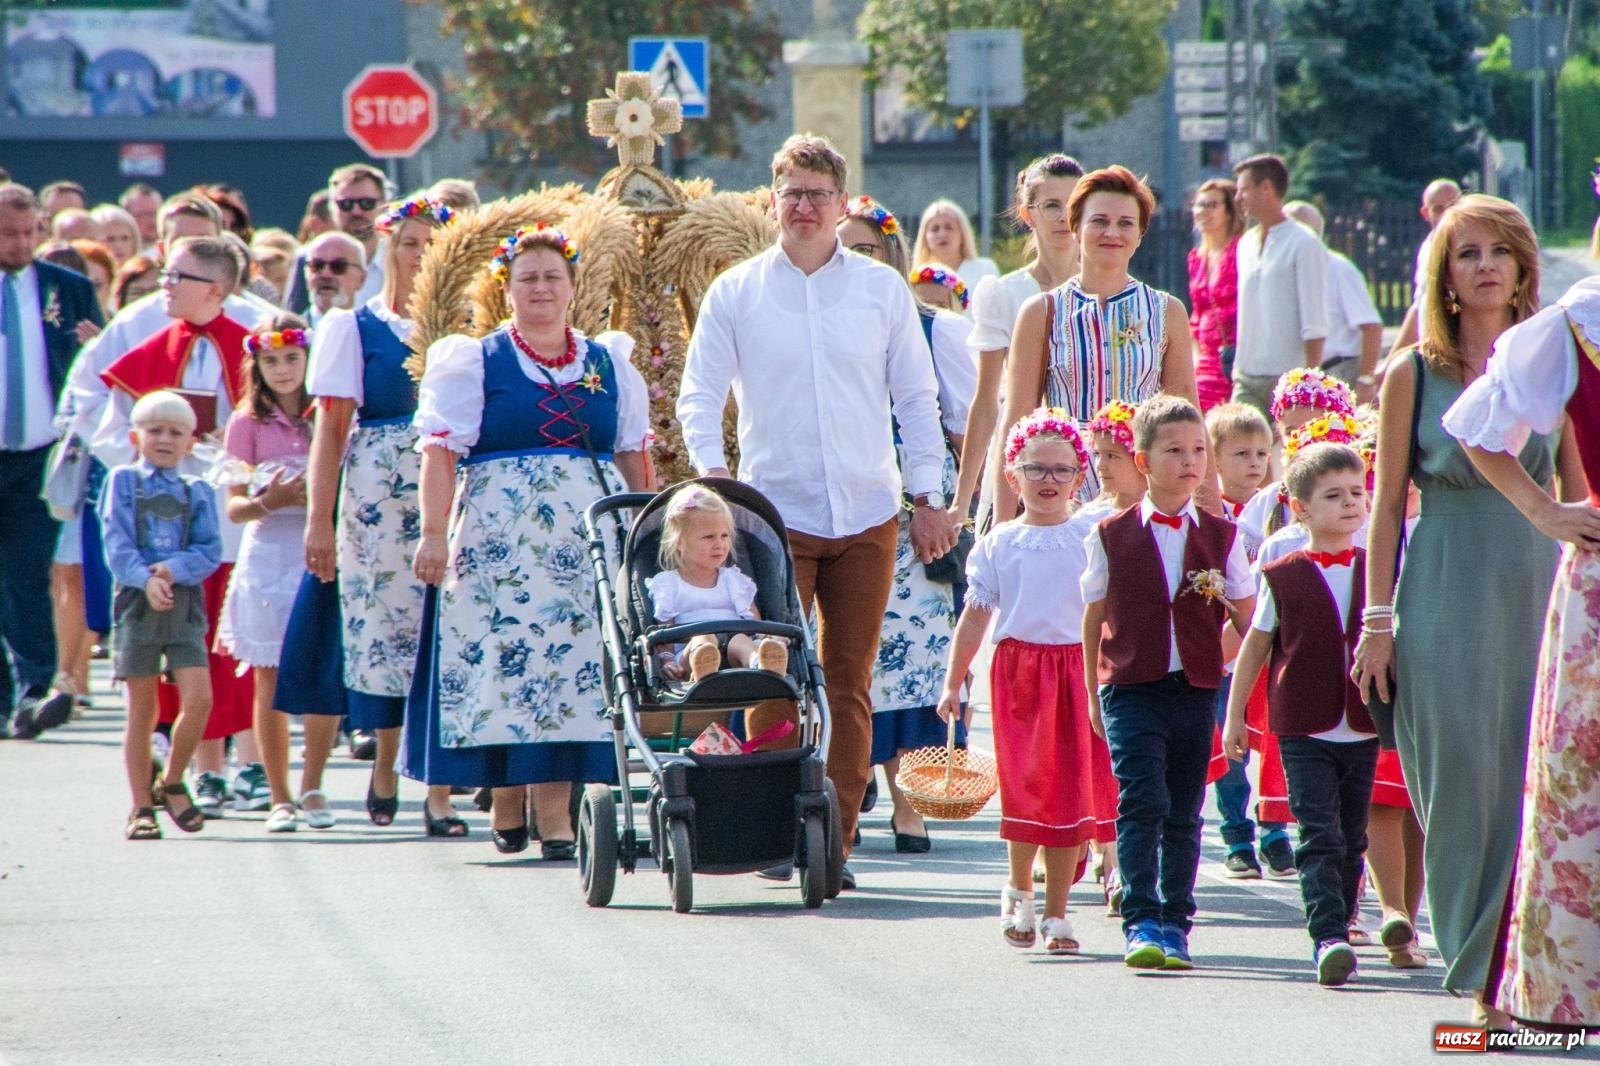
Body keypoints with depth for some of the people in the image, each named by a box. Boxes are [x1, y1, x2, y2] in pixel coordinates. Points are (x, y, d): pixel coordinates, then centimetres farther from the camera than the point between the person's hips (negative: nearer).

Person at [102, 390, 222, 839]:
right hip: (136, 601, -1)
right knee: (142, 709, 2)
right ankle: (142, 807, 10)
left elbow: (210, 551, 0)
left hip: (185, 604, 1)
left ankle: (172, 784, 10)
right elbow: (117, 545, -5)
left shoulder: (197, 493, 11)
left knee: (199, 700, -12)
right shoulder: (123, 482, 6)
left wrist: (174, 569, -17)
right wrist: (146, 579, -21)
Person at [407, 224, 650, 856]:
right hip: (500, 539, -2)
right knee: (504, 662, -4)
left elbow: (632, 457, 17)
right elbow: (439, 451, -3)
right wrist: (434, 532, -13)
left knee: (572, 669, -4)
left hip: (588, 541, 2)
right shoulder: (473, 363, 4)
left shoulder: (609, 366, 14)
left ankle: (555, 812, -3)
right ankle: (507, 805, 6)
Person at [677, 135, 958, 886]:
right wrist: (711, 473, -14)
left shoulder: (882, 290, 9)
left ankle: (837, 838, 7)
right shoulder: (735, 294, 5)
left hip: (867, 516, 2)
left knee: (850, 683, 4)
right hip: (774, 513, -2)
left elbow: (916, 398, 12)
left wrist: (927, 497, 6)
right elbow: (699, 395, 3)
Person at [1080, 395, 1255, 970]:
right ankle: (1142, 922, -15)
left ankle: (1174, 923, 17)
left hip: (1196, 690, 2)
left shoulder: (1221, 536, 6)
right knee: (1142, 800, -14)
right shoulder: (1112, 535, 3)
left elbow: (1247, 620, 9)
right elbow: (1094, 616, 10)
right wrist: (1093, 692, 11)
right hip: (1131, 688, -2)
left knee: (1183, 814, 7)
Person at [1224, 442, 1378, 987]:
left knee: (1351, 843, 8)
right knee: (1318, 839, -12)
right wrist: (1234, 716, 8)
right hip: (1304, 733, -3)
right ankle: (1329, 938, -19)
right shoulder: (1283, 577, 0)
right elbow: (1254, 647, 8)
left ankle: (1338, 933, 18)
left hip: (1362, 732, 3)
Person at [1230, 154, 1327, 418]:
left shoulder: (1303, 245, -6)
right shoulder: (1246, 244, 15)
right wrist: (1238, 370, 14)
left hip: (1288, 377, -6)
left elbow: (1315, 324, -10)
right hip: (1247, 377, 6)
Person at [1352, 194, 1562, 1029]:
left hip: (1540, 592, 2)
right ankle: (1483, 979, 0)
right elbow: (1386, 506, 4)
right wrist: (1377, 620, -2)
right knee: (1462, 781, -5)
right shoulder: (1413, 377, 3)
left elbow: (1577, 496, 10)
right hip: (1445, 600, -2)